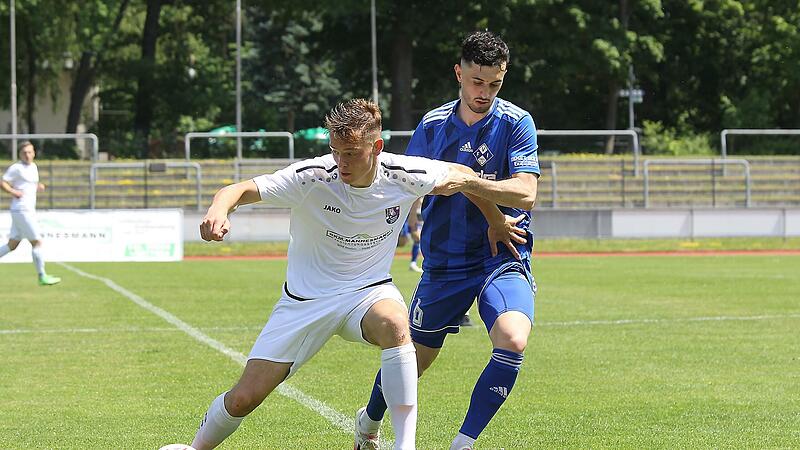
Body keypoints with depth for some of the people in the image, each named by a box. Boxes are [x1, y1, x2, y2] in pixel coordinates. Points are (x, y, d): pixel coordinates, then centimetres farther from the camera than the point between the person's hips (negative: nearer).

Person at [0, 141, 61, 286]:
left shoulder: (33, 166, 16)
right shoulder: (16, 168, -8)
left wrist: (38, 186, 10)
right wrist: (13, 191, -25)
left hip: (29, 210, 9)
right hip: (21, 210, -9)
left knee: (12, 245, 10)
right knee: (37, 242, -7)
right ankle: (42, 276, -2)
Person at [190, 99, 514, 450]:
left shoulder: (405, 176, -14)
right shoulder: (312, 177, -21)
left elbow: (465, 177, 5)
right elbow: (240, 190, -26)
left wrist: (498, 223, 14)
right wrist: (218, 210, -48)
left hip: (369, 291, 1)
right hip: (306, 299, -1)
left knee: (394, 324, -37)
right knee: (245, 397, -6)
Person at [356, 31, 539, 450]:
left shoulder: (516, 123, -7)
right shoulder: (432, 125, 3)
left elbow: (525, 194, -18)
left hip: (502, 257, -2)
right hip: (444, 263, 3)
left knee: (512, 340, -29)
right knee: (411, 360, 10)